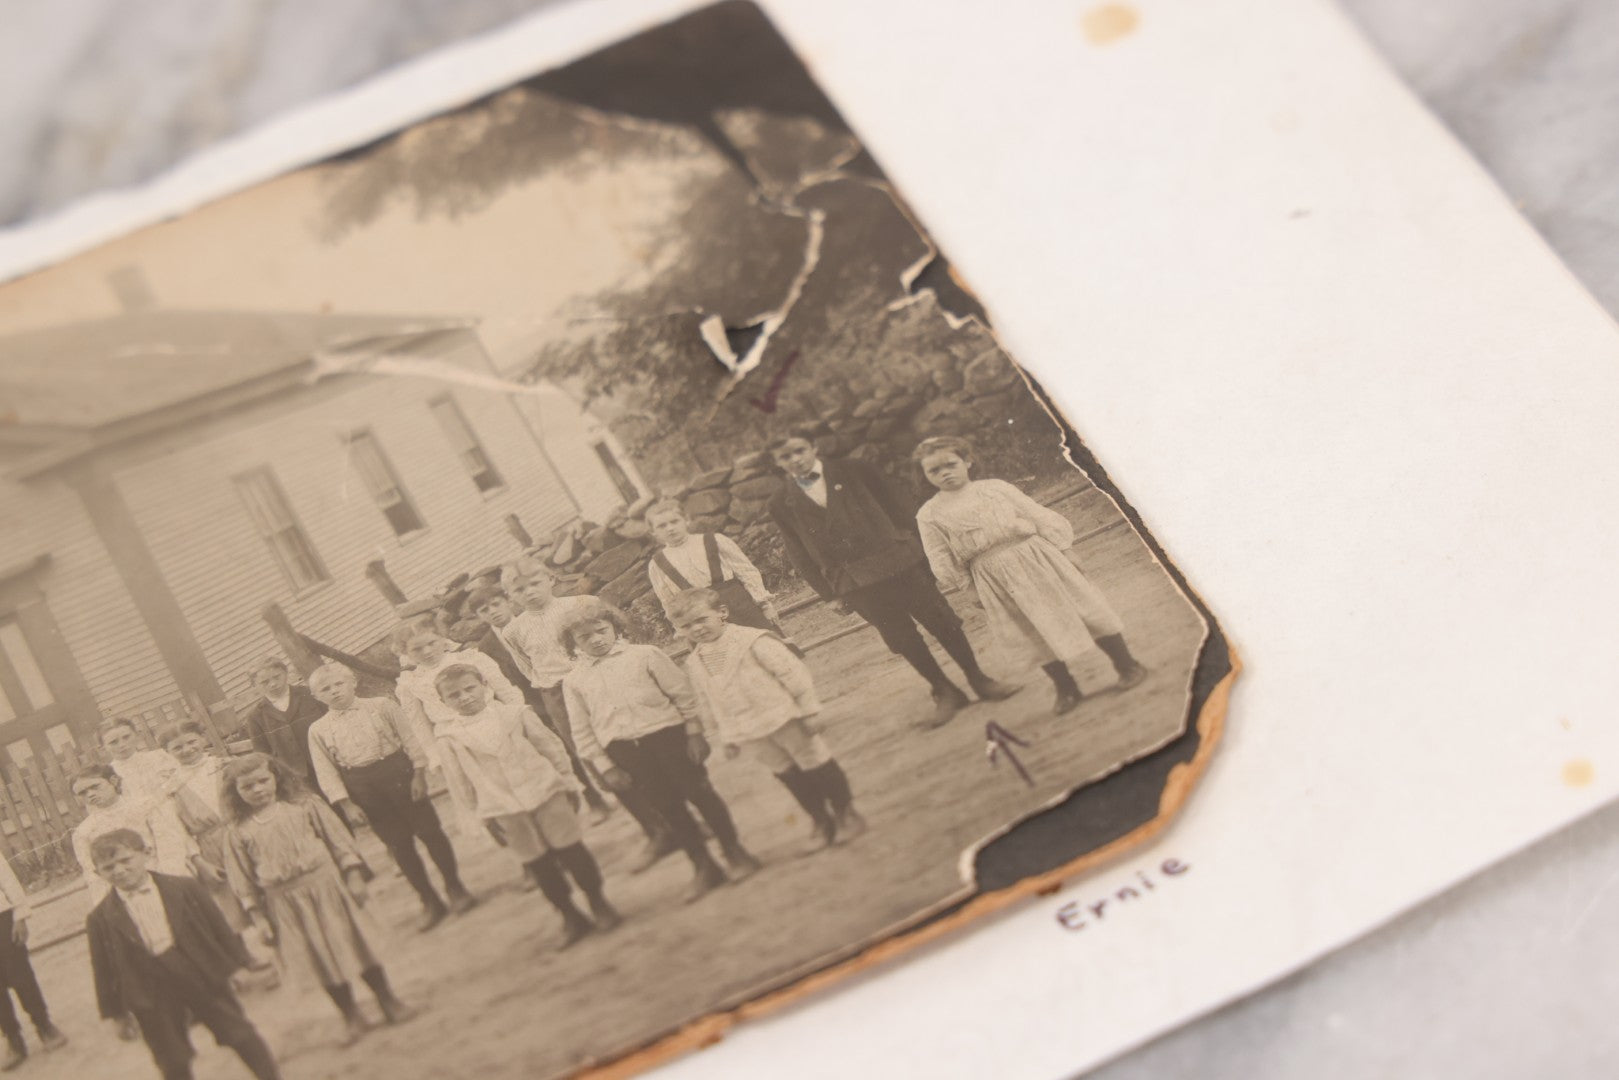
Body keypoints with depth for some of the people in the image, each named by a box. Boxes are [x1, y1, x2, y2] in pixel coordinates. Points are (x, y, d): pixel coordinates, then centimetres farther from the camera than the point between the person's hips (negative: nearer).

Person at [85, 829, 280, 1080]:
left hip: (204, 976, 0)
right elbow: (104, 971, 1)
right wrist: (115, 1013, 2)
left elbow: (219, 927, 3)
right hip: (152, 992, 0)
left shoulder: (185, 889, -3)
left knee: (241, 1035, 9)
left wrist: (239, 963, 4)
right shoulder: (101, 920, -3)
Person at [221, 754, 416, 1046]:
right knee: (323, 961, 8)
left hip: (325, 885, 0)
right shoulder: (239, 832, -2)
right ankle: (351, 1016, 24)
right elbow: (244, 882, 2)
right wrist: (258, 919, 0)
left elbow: (338, 839, 0)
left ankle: (389, 1002, 23)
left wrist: (353, 876, -4)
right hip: (284, 903, 1)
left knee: (358, 945, 7)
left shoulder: (304, 806, -2)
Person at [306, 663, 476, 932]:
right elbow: (326, 773, 1)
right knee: (399, 844, 6)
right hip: (362, 787, 1)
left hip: (397, 772, -1)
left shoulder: (381, 706, 1)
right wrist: (347, 805, -6)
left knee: (430, 831, 2)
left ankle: (454, 887, 20)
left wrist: (418, 773, -7)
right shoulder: (318, 730, 2)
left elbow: (409, 739, 1)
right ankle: (429, 900, 18)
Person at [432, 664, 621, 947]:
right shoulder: (449, 739, 0)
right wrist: (483, 816, 4)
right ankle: (570, 916, 18)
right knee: (537, 864, 4)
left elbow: (550, 745, 8)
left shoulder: (515, 715, 2)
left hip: (544, 790, 0)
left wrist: (567, 781, 8)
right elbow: (461, 785, 4)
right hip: (504, 810, 0)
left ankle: (598, 902, 19)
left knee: (570, 849, 3)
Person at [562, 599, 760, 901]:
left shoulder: (645, 655, 1)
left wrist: (694, 731, -2)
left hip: (665, 732, -2)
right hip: (623, 749, 2)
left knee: (698, 791, 1)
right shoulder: (574, 681, 6)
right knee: (667, 806, 5)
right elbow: (583, 731, 8)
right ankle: (703, 866, 17)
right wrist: (605, 767, 4)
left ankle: (735, 853, 16)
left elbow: (681, 692, 2)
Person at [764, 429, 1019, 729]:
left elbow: (897, 506, 7)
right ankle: (945, 693, 17)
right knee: (902, 639, 2)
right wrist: (829, 592, 2)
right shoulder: (781, 504, 5)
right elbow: (799, 555, 7)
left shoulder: (853, 472, 4)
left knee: (942, 622, 2)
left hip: (897, 561, 0)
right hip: (855, 584, 0)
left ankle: (979, 681, 17)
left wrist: (919, 544, 1)